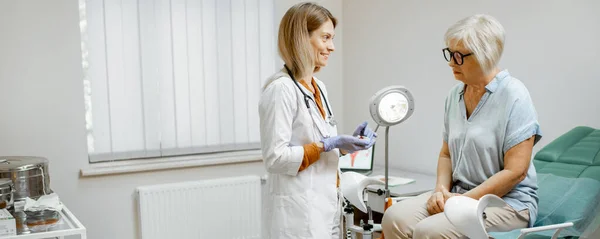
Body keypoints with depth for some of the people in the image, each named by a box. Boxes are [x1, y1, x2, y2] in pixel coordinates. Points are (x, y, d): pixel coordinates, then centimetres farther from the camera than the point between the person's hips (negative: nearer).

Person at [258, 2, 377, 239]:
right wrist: (327, 145, -20)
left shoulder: (318, 87, 11)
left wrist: (346, 142, 1)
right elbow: (275, 157, -19)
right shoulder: (281, 88, -16)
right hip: (299, 210, -9)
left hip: (327, 204, 9)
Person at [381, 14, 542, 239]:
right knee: (395, 218, -19)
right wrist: (441, 189, -4)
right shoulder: (455, 95, 7)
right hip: (458, 194, 6)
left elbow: (515, 171, -16)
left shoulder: (513, 96, -13)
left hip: (506, 202, -6)